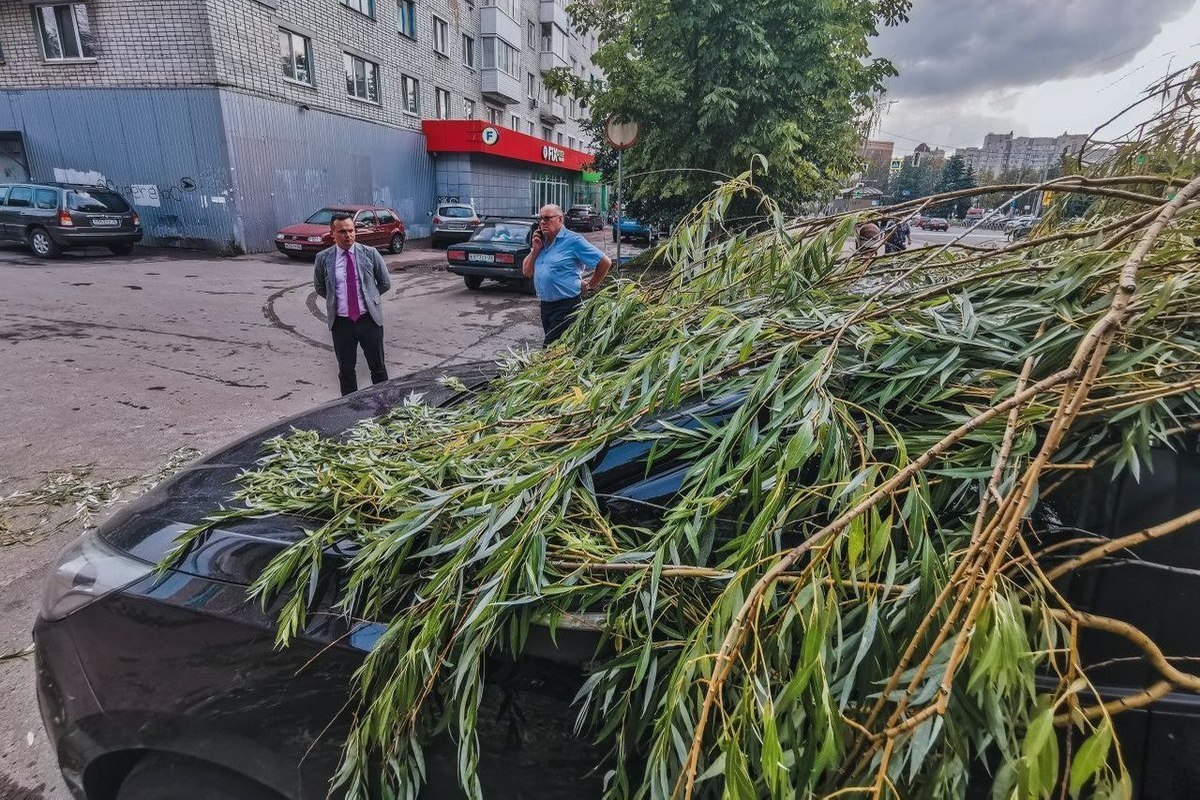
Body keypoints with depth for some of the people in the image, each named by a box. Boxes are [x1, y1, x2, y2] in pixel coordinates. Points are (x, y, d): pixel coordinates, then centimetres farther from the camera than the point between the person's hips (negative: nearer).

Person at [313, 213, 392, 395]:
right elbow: (319, 287, 15)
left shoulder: (370, 253, -3)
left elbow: (385, 283, 8)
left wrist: (368, 297, 8)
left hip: (369, 319, -1)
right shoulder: (323, 258, -1)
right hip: (341, 322, 1)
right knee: (346, 370, 10)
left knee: (378, 367, 7)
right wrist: (335, 299, 9)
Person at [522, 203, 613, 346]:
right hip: (545, 306, 8)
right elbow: (527, 272, 11)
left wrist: (590, 286, -2)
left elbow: (605, 262, -9)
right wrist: (535, 249, -2)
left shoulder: (573, 241, -10)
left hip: (566, 307, -8)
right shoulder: (541, 242, 11)